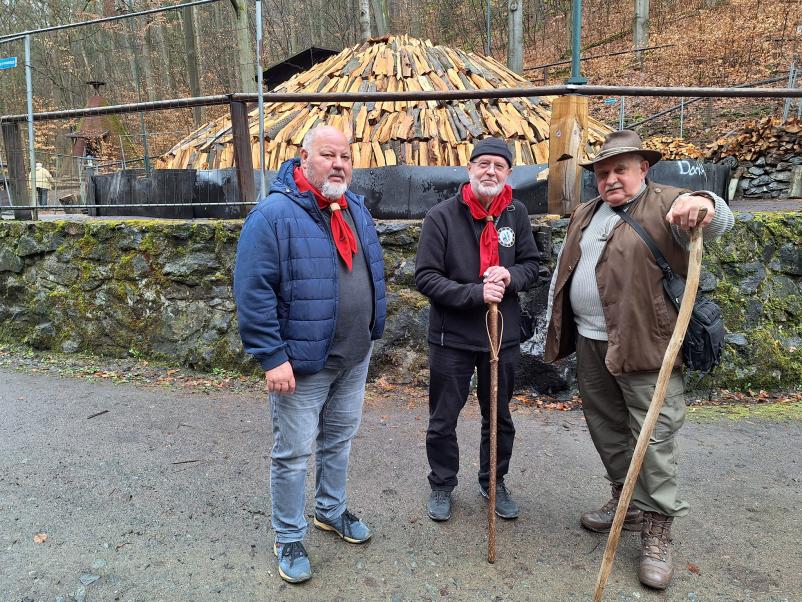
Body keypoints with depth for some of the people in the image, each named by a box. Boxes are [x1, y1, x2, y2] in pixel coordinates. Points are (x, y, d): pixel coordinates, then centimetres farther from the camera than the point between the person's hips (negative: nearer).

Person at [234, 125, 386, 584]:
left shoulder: (357, 208, 6)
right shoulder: (274, 214, -17)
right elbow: (253, 291, -20)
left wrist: (372, 332, 16)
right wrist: (273, 356, -22)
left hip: (355, 356, 7)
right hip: (302, 360, -7)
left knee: (340, 438, 22)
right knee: (295, 453, 7)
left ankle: (331, 510, 44)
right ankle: (289, 539, 28)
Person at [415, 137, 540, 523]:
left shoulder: (516, 214, 1)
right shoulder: (441, 216, -11)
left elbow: (531, 264, 7)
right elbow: (425, 277, -14)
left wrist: (509, 276, -15)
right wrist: (476, 293, -24)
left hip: (504, 334, 4)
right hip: (451, 336, -3)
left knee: (499, 418, 19)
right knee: (443, 420, 11)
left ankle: (494, 482, 41)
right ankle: (442, 485, 34)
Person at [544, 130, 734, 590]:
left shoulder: (667, 205, -6)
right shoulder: (585, 214, 15)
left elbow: (719, 221, -25)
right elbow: (565, 269, 19)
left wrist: (705, 204, -49)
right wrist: (557, 325, 16)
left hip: (645, 344, -7)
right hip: (590, 342, 7)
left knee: (653, 438, -1)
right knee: (606, 428, 17)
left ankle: (657, 531, 14)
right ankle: (627, 503, 36)